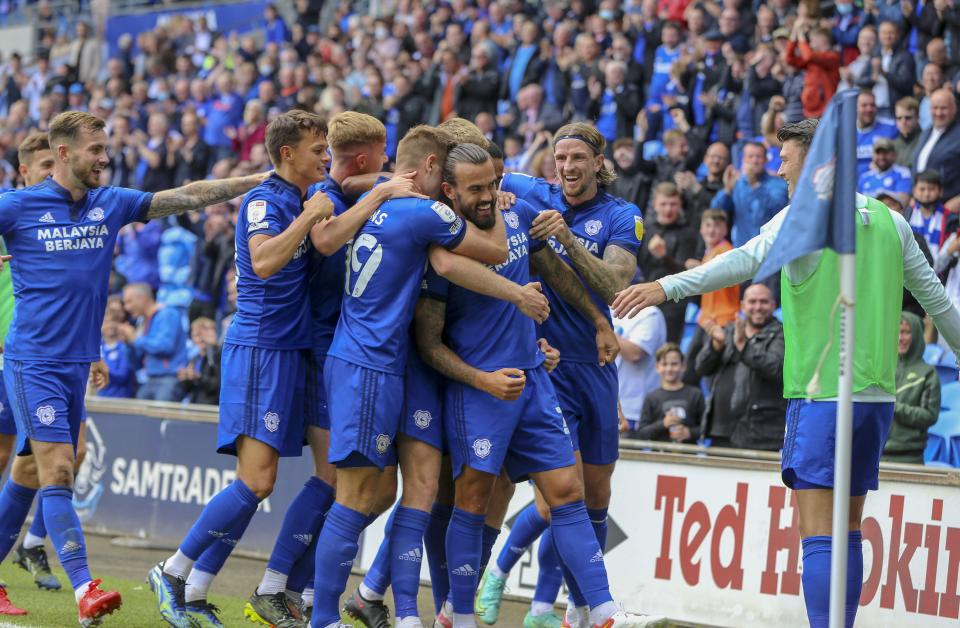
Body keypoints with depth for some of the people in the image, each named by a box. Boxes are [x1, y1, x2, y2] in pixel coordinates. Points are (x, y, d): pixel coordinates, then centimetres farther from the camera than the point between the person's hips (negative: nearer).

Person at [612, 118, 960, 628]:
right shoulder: (889, 221, 12)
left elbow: (748, 259, -24)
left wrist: (667, 287, -33)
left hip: (822, 395, -7)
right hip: (877, 394, 7)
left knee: (819, 538, -8)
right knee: (847, 533, 14)